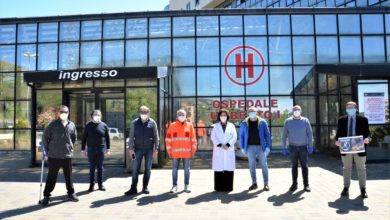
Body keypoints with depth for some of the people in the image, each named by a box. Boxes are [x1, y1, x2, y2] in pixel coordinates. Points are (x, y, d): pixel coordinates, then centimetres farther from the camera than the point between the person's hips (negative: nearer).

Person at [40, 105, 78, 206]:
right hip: (54, 156, -3)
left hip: (67, 155, 3)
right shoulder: (52, 125, -7)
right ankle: (46, 196, 18)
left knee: (68, 176, 13)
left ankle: (71, 193, 28)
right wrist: (48, 150, 3)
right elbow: (45, 138, -1)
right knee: (52, 177, 4)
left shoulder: (71, 125, 2)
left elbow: (74, 138, 16)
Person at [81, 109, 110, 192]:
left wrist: (108, 149, 1)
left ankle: (100, 184, 16)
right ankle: (91, 184, 14)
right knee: (92, 168, 6)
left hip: (101, 149, 0)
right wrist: (83, 150, 1)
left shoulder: (104, 125, 2)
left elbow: (107, 138, 5)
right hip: (91, 149, 0)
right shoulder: (88, 126, 2)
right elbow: (84, 138, 4)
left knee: (100, 167, 7)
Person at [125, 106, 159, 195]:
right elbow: (131, 136, 3)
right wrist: (130, 148, -3)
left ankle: (145, 187, 19)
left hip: (149, 149, 0)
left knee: (148, 169, 7)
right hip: (138, 149, 0)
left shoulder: (152, 123, 0)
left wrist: (156, 149, -4)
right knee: (135, 169, 1)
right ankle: (133, 188, 9)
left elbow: (156, 137, 1)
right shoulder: (134, 122, 1)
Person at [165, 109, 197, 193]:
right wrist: (169, 151, 1)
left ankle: (186, 185, 18)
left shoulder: (190, 125, 4)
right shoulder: (172, 126, 3)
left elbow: (193, 139, 7)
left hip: (187, 152, 0)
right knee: (174, 169, 5)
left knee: (187, 169, 7)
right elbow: (168, 139, 4)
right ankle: (174, 186, 15)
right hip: (175, 152, 0)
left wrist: (193, 150, 3)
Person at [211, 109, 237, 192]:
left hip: (229, 150, 0)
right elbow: (213, 137, 2)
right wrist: (220, 145, -12)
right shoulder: (216, 126, 12)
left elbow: (234, 137, 3)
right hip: (218, 150, 0)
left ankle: (228, 186, 4)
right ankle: (219, 187, 2)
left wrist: (227, 145, -12)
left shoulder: (231, 125, 12)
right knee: (219, 168, -4)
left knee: (229, 168, -3)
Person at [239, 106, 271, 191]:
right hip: (250, 147, 1)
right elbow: (241, 136, 5)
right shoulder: (244, 123, 0)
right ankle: (254, 183, 19)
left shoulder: (262, 122, -3)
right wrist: (242, 148, 1)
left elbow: (267, 135, 0)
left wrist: (268, 146, -6)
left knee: (264, 165, 1)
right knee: (252, 165, 7)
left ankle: (266, 184, 11)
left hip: (261, 147, -1)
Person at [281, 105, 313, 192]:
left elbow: (310, 134, 1)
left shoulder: (305, 121, 0)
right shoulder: (288, 121, 1)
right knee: (294, 166, 7)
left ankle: (306, 184, 10)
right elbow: (284, 135, 3)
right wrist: (283, 147, 0)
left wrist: (310, 146, -6)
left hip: (303, 147, 0)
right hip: (292, 147, 0)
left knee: (304, 166, 2)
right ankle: (294, 184, 15)